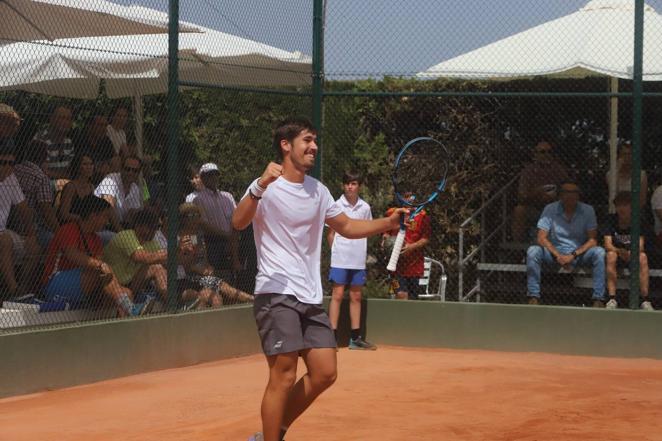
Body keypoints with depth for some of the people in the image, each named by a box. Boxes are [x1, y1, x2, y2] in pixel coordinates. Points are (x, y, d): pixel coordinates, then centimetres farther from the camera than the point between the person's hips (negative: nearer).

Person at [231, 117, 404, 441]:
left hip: (310, 298, 8)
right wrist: (260, 187, -43)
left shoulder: (317, 190, 14)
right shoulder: (267, 187, -9)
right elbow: (239, 223, -26)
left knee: (324, 373, 4)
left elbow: (347, 227, 25)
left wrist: (388, 223, 10)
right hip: (276, 293, -8)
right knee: (284, 377, -12)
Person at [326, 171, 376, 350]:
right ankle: (332, 336, -6)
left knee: (356, 296, 8)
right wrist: (335, 251, -3)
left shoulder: (365, 207, 7)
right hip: (340, 259, -4)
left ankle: (355, 338, 13)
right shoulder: (337, 206, -2)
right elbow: (330, 233, 3)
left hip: (358, 259, 4)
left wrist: (364, 251, 6)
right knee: (337, 295, -6)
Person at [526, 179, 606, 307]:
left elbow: (592, 240, -6)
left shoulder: (587, 210, -1)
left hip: (579, 254, 0)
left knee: (599, 252, -29)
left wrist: (573, 255, -20)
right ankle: (533, 297, -22)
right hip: (555, 254, 0)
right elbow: (541, 238, -8)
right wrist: (558, 256, -22)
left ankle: (598, 299, -28)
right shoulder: (550, 209, -2)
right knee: (533, 251, -27)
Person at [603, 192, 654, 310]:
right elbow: (608, 245, -14)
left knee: (643, 256, -32)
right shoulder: (611, 220, -5)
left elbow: (640, 246, -14)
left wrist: (630, 253, -37)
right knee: (611, 255, -33)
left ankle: (645, 300, -35)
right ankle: (612, 299, -37)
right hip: (616, 254, 0)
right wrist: (619, 251, -36)